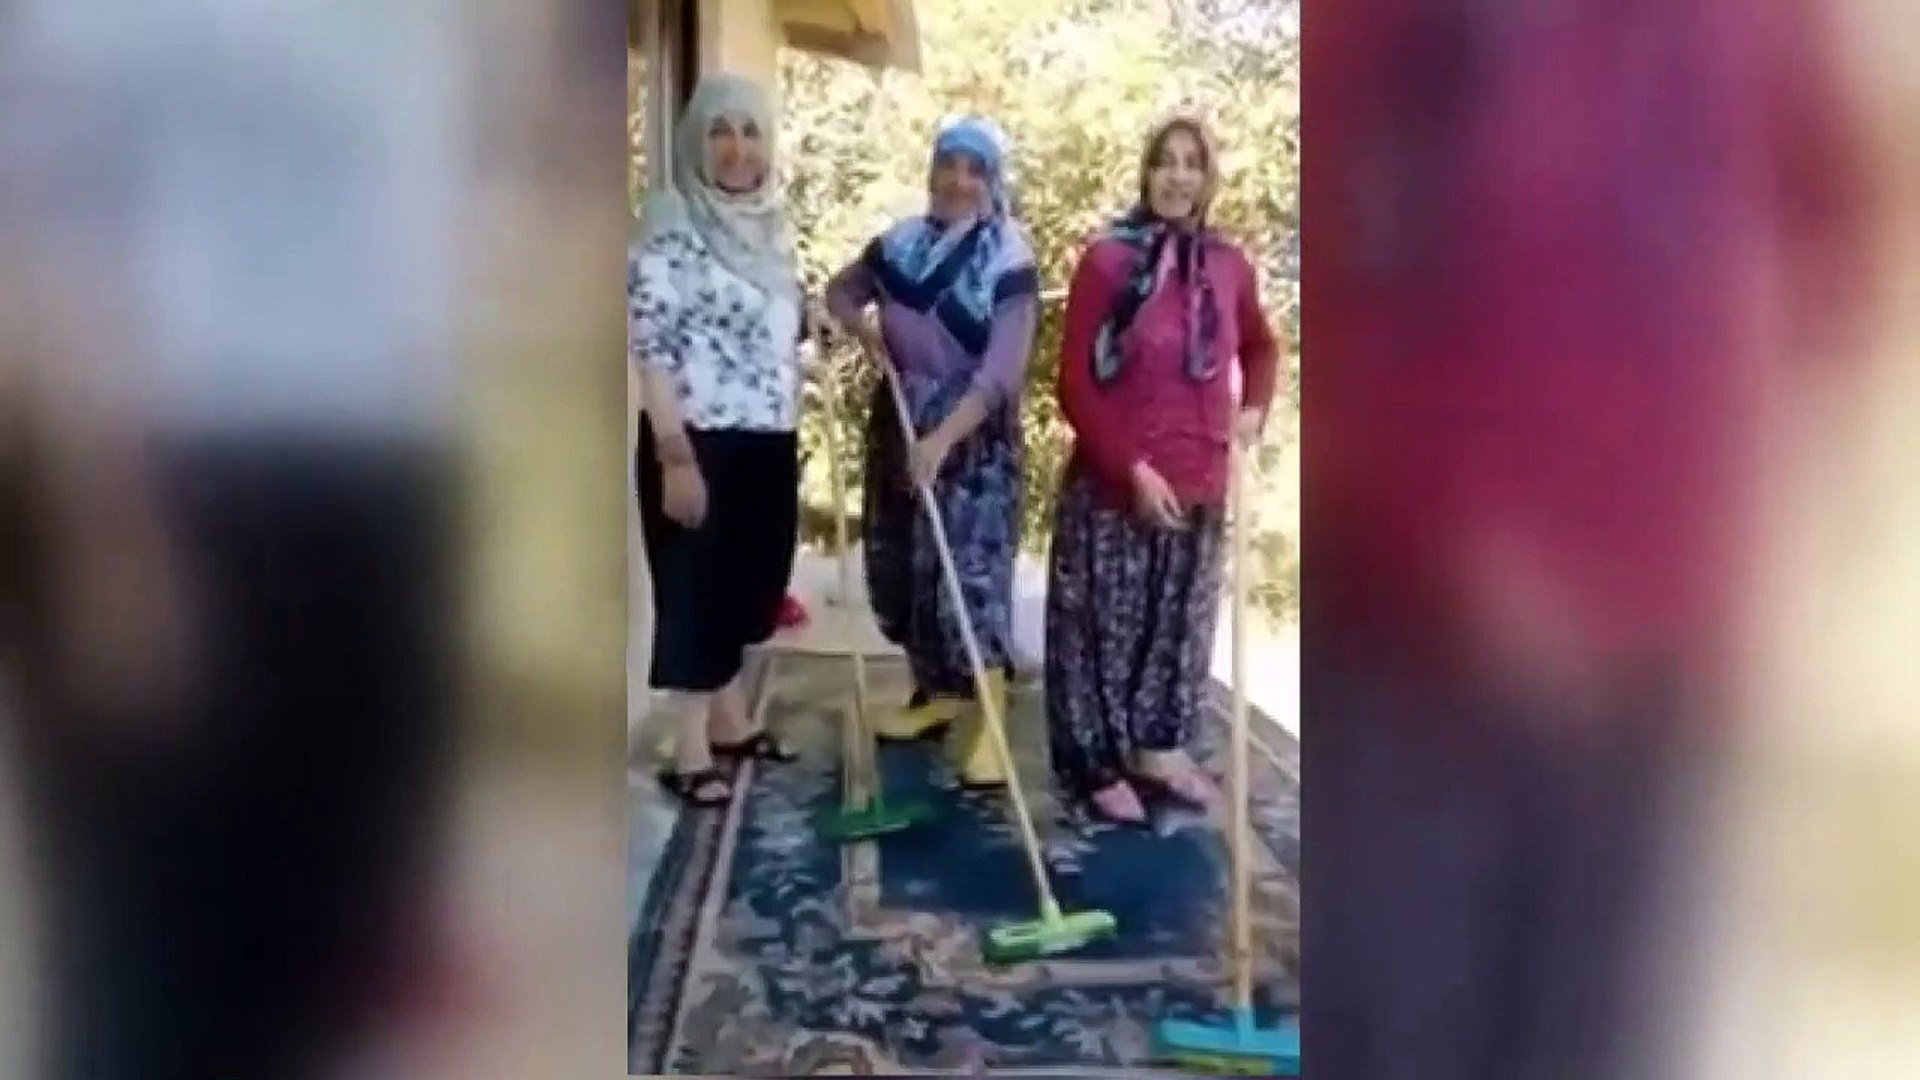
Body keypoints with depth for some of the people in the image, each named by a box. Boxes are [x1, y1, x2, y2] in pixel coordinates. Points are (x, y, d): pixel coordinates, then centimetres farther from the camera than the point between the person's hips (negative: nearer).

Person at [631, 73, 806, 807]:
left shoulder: (771, 222, 11)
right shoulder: (671, 222, -12)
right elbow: (649, 345, -17)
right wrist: (675, 456, -20)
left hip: (769, 442, 7)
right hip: (701, 442, -7)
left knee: (747, 583, 16)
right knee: (696, 590, 1)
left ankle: (731, 724, 32)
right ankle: (689, 754, 12)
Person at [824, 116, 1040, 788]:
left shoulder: (1009, 259, -13)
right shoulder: (901, 243, 4)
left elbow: (1002, 372, -21)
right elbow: (840, 290, 20)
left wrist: (943, 439, -29)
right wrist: (861, 322, -3)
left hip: (974, 438, -6)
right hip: (897, 425, 6)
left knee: (971, 576, -11)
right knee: (898, 569, 12)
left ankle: (984, 728, -5)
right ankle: (937, 694, 30)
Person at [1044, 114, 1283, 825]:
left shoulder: (1229, 267, 2)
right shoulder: (1107, 259, -11)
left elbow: (1260, 346, 23)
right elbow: (1075, 385, -11)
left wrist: (1254, 409, 8)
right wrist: (1134, 469, -15)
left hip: (1200, 488, 5)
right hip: (1112, 487, -4)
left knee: (1181, 625, 16)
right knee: (1105, 629, 6)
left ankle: (1159, 748, 34)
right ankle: (1099, 764, 22)